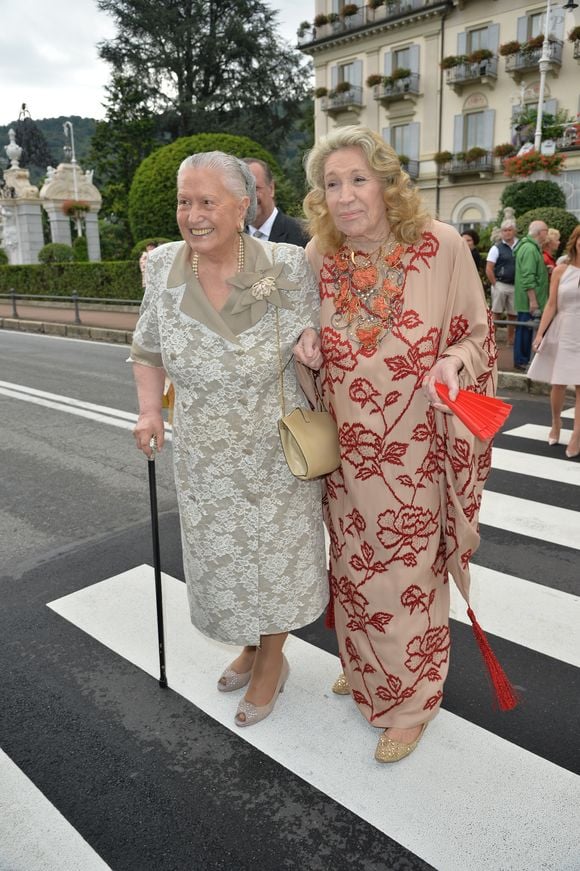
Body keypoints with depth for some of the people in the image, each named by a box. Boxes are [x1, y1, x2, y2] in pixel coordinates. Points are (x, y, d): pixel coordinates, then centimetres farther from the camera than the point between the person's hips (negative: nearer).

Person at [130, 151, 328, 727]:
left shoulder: (287, 267, -16)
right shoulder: (163, 269, -7)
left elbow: (318, 330, 1)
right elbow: (149, 352, 7)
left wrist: (309, 341, -19)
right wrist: (149, 410, -5)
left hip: (276, 453, -3)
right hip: (205, 458, 3)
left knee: (275, 553, 14)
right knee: (220, 556, 19)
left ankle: (271, 660, 42)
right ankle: (251, 647, 49)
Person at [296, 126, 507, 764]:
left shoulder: (441, 246, -13)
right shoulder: (317, 257, -3)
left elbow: (477, 332, -3)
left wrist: (453, 365, -23)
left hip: (415, 453, -4)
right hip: (347, 451, 4)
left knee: (409, 574, 10)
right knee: (353, 566, 20)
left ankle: (409, 701, 35)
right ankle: (362, 668, 49)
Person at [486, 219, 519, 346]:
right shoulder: (497, 248, -2)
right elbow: (488, 269, -6)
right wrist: (495, 284, -7)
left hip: (515, 286, 4)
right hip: (500, 285, -4)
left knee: (512, 314, 10)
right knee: (495, 313, -2)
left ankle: (510, 339, 21)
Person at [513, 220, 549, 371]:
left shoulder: (532, 247, 16)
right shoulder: (530, 249, -18)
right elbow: (528, 277, -24)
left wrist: (545, 269, 16)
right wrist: (533, 300, -24)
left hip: (527, 300, 10)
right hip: (528, 300, -10)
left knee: (525, 329, 14)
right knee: (525, 329, -3)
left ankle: (523, 359, 21)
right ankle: (521, 361, 4)